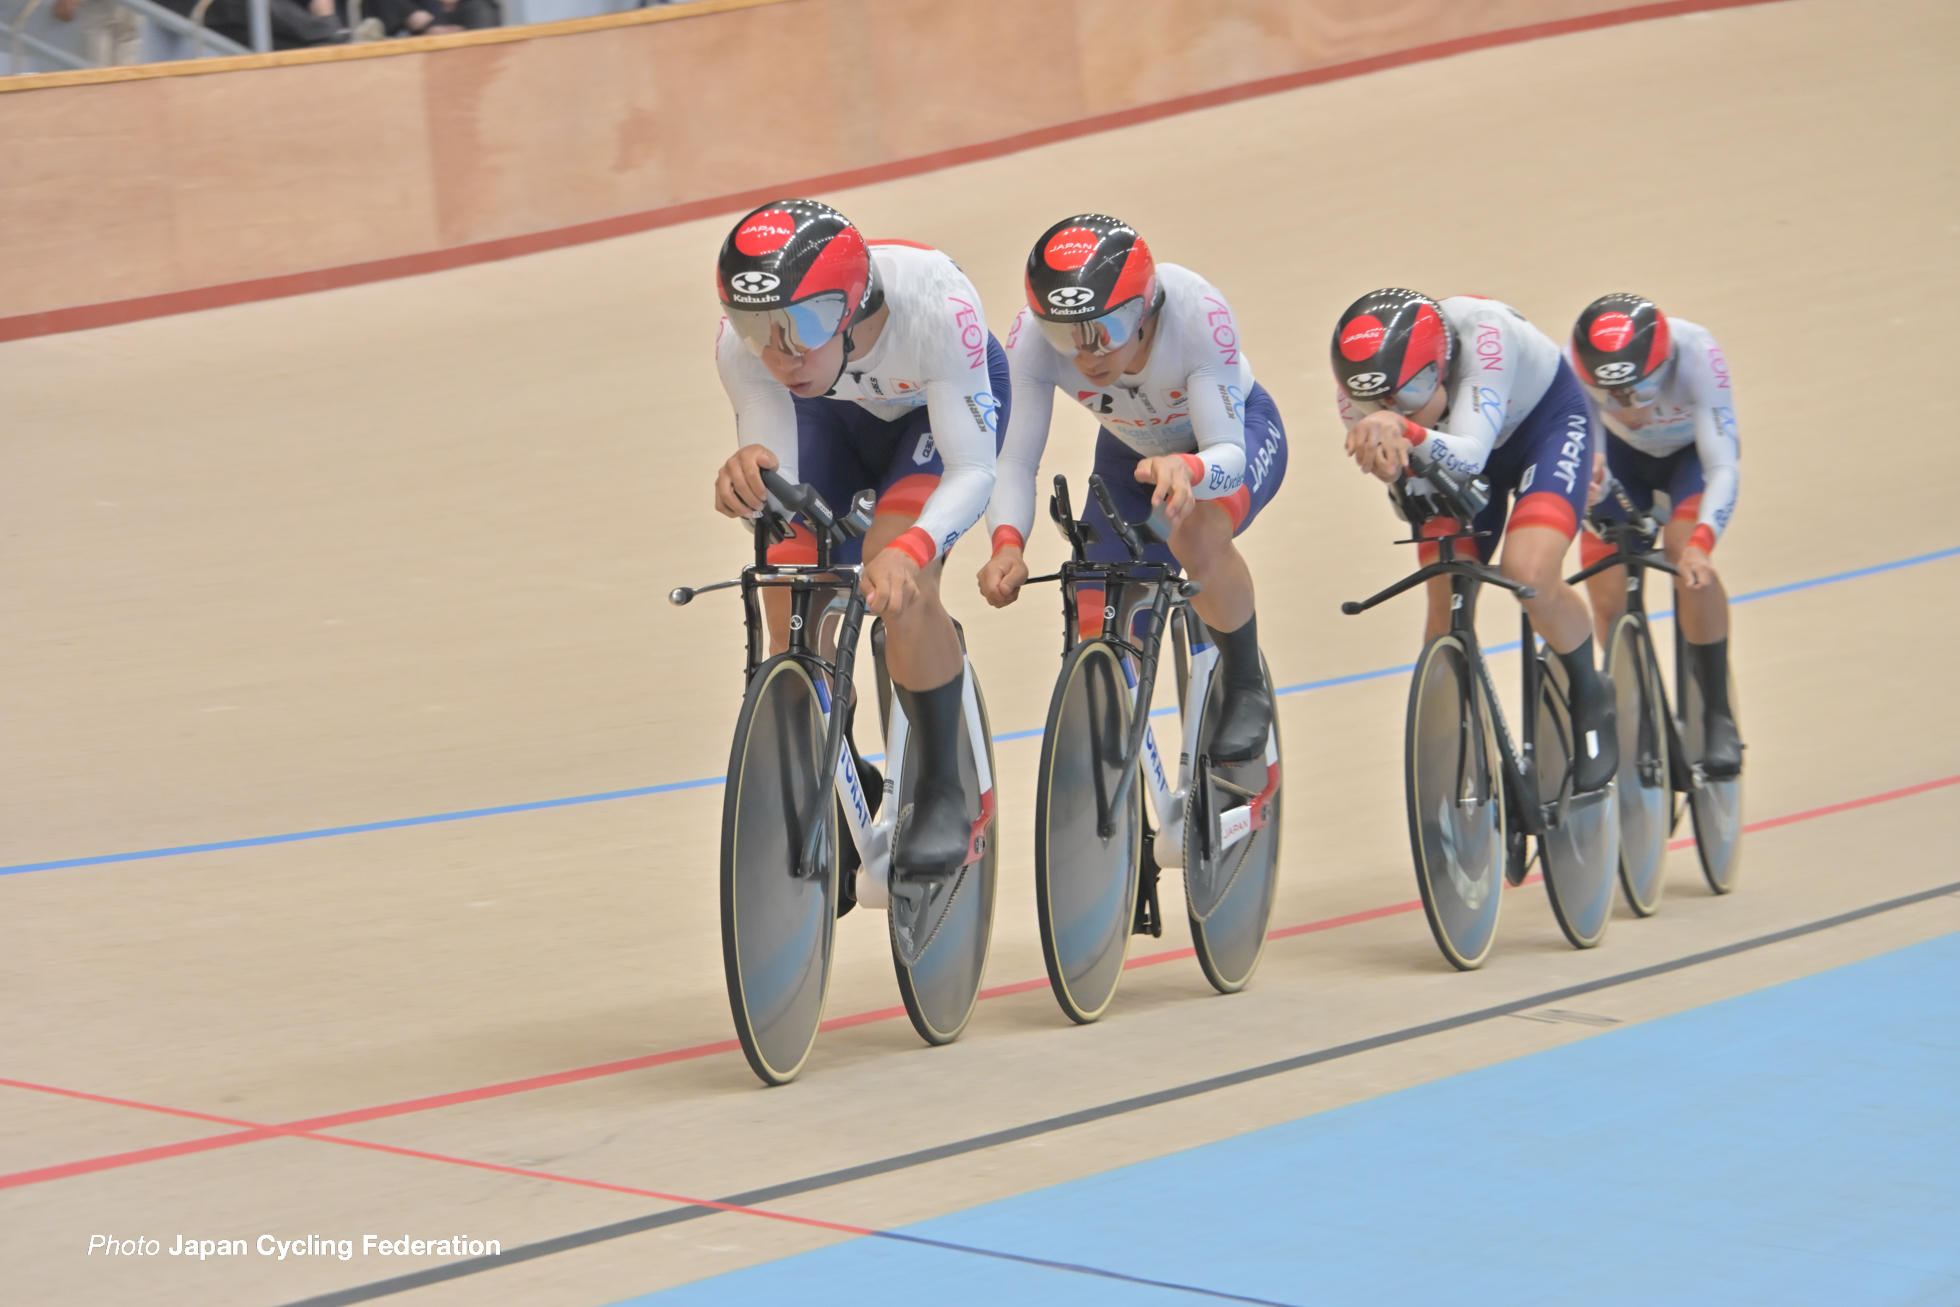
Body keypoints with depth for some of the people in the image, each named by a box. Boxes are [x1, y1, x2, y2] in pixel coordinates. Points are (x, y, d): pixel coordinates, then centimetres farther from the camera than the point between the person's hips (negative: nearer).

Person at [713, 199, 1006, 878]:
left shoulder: (933, 305, -43)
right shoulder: (741, 343, -34)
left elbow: (972, 470, -39)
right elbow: (777, 487, -27)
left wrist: (909, 550, -58)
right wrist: (745, 479, -53)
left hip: (945, 406, -3)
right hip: (836, 417, 3)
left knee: (897, 578, -29)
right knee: (794, 614, -11)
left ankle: (944, 795, -11)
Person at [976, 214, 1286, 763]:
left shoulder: (1197, 313, -40)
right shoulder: (1032, 338, -33)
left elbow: (1228, 454, -41)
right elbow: (1015, 461, -31)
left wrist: (1186, 469, -64)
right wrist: (1007, 542, -51)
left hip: (1235, 430, -4)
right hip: (1134, 450, 4)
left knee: (1196, 538, -36)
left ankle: (1247, 687, -10)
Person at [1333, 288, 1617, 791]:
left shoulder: (1482, 334, -42)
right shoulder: (1362, 383, -28)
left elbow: (1469, 455, -51)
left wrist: (1410, 431, -68)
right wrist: (1390, 448, -42)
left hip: (1546, 419, -4)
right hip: (1454, 458, 4)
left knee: (1529, 575, -25)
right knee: (1446, 607, -3)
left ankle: (1592, 700, 2)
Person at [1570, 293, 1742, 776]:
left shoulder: (1696, 354, -39)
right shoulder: (1573, 361, -35)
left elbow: (1722, 467, -42)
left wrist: (1700, 543, -56)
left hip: (1691, 451, -2)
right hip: (1621, 453, 2)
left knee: (1685, 550, -31)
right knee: (1609, 603, -12)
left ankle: (1718, 718, -20)